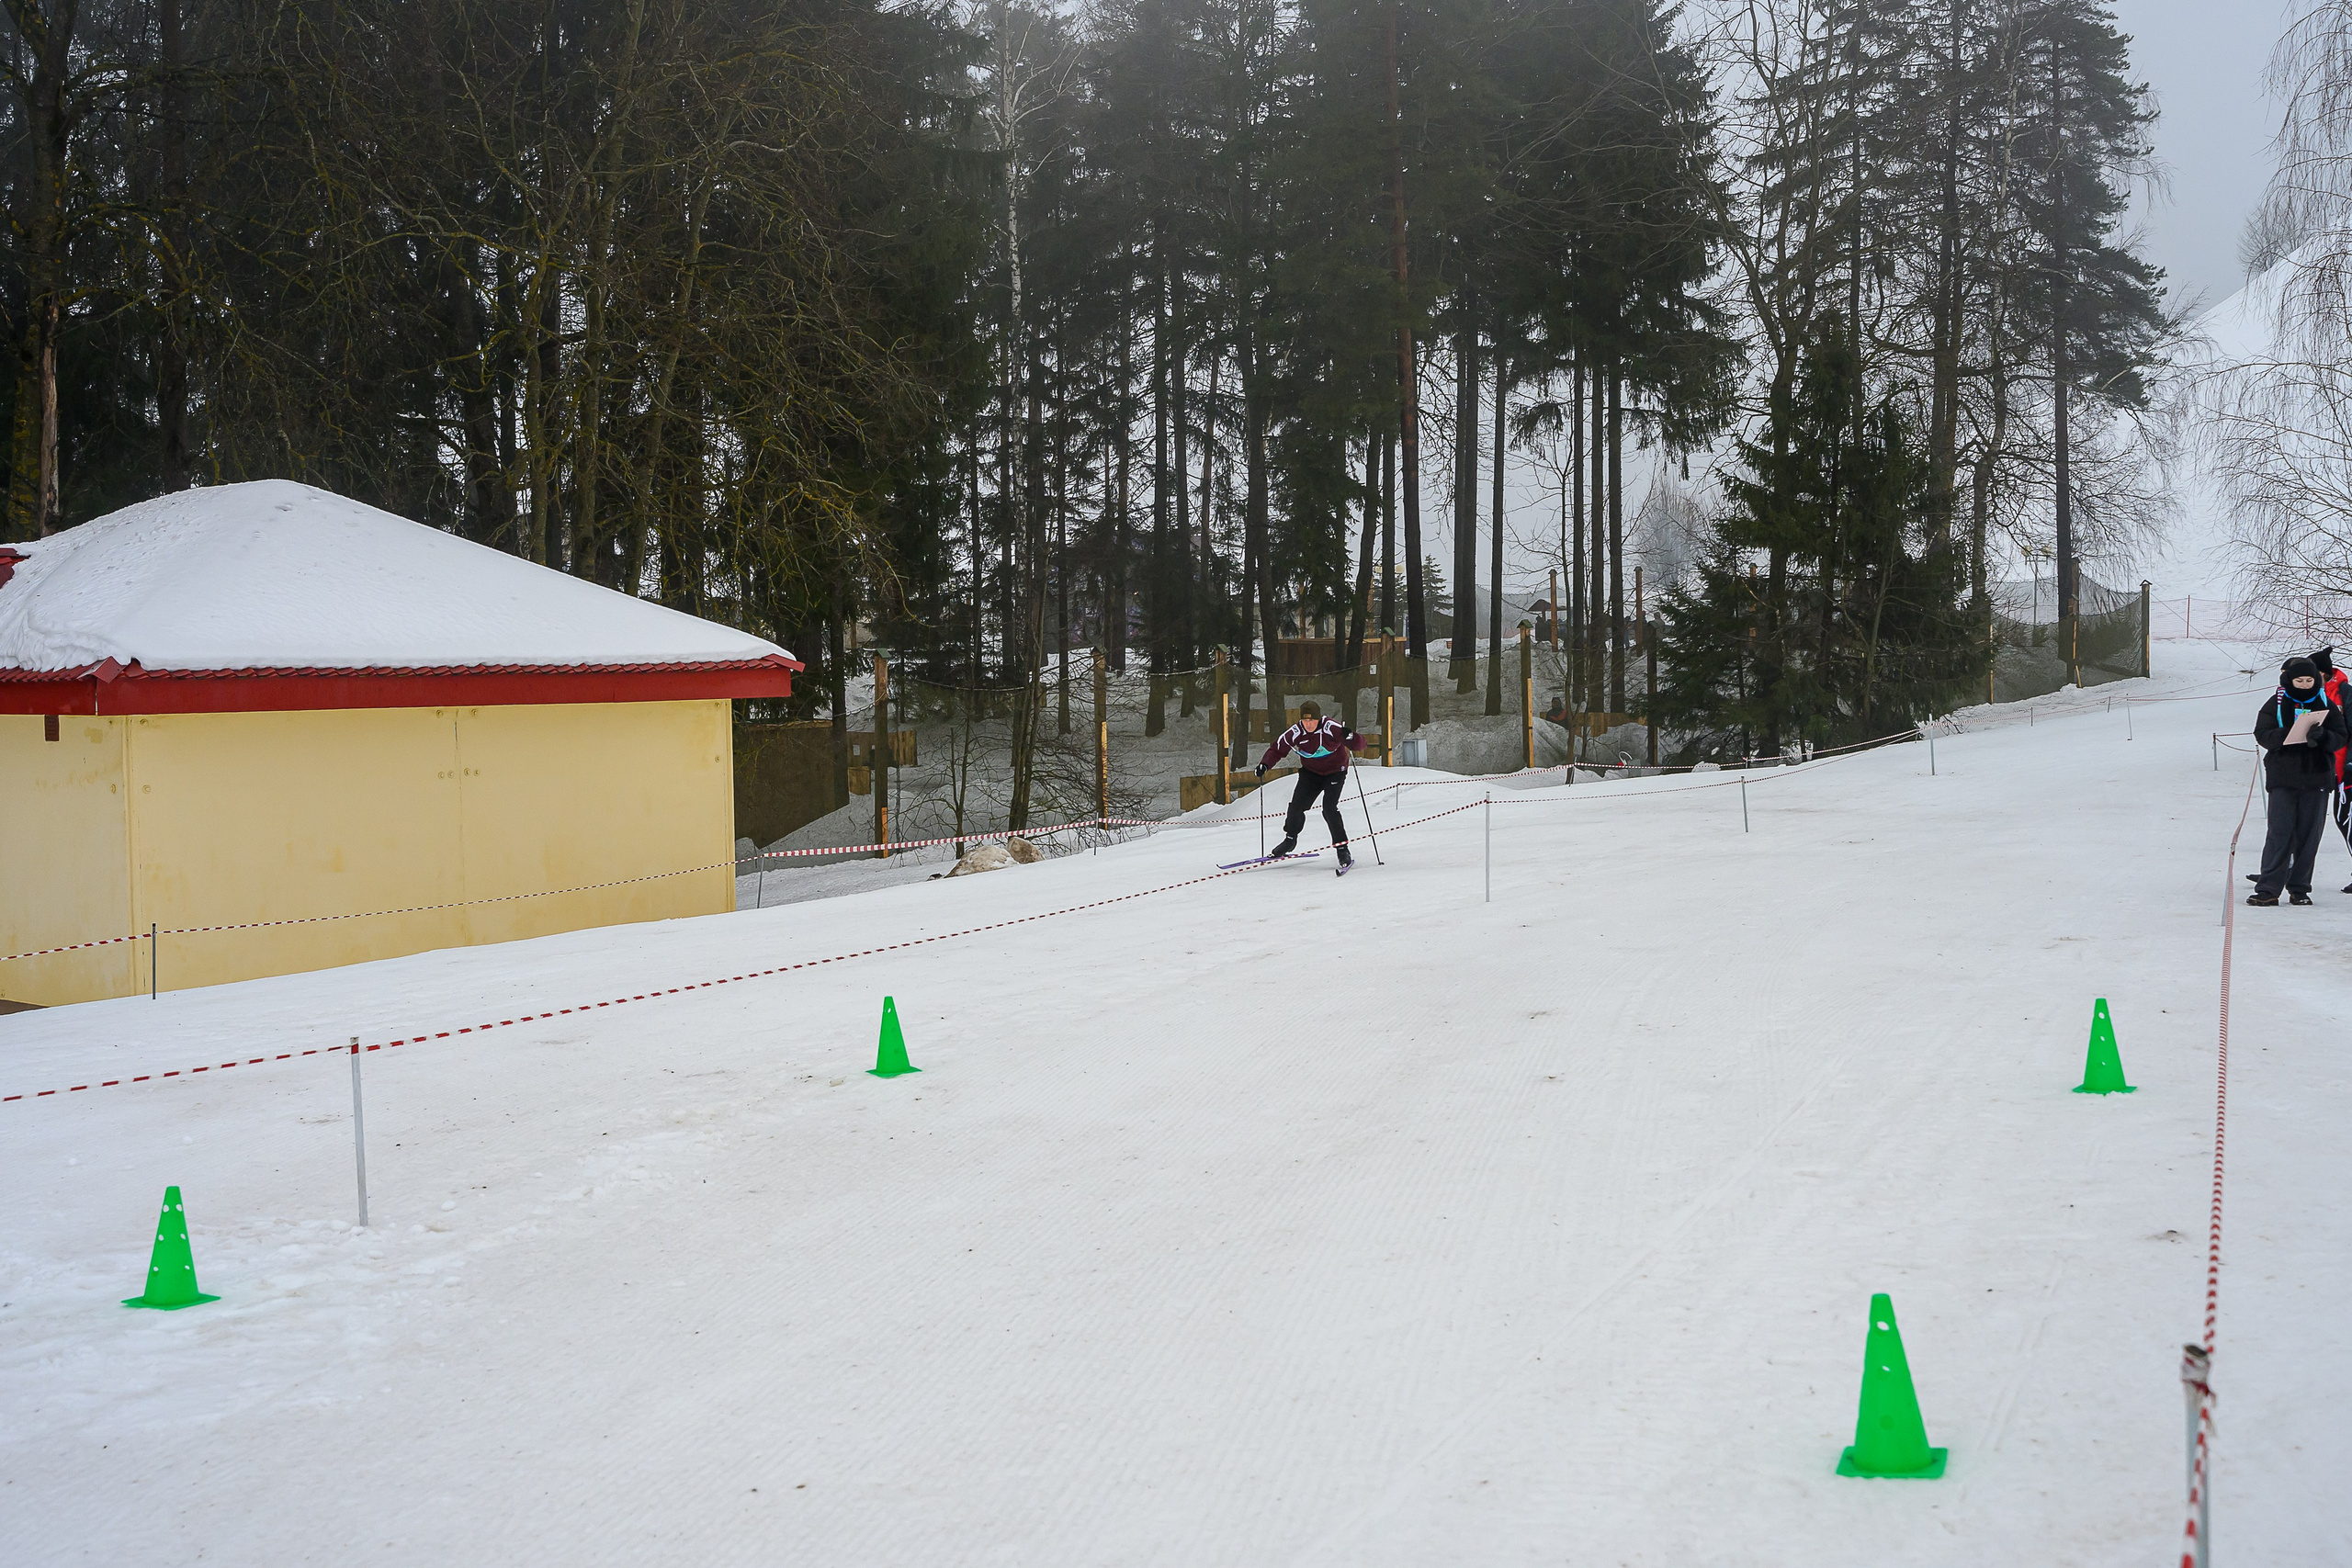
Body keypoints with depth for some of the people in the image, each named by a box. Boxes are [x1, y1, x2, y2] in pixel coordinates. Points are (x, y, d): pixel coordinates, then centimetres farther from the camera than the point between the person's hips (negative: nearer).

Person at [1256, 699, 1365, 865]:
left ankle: (1342, 848, -10)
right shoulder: (1296, 733, -17)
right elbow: (1277, 749, -4)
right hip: (1310, 772, 4)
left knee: (1329, 808, -20)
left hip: (1334, 772, -4)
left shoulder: (1331, 728, -27)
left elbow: (1359, 745, -26)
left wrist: (1350, 737, -49)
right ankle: (1290, 840, 20)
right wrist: (1265, 764, -20)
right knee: (1296, 805, -6)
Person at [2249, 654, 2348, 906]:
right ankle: (2268, 889, -8)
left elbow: (2341, 737, 3)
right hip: (2283, 778, -2)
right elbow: (2262, 734, -5)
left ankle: (2299, 889, 12)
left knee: (2309, 835, 4)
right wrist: (2292, 734, -21)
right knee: (2280, 831, -8)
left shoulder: (2326, 705, 7)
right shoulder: (2276, 704, 3)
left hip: (2317, 778, 2)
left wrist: (2322, 736, -19)